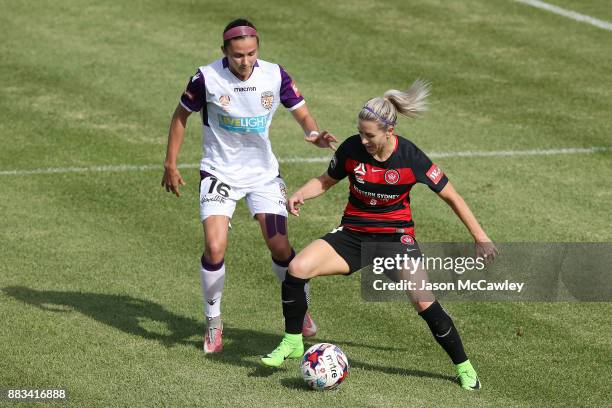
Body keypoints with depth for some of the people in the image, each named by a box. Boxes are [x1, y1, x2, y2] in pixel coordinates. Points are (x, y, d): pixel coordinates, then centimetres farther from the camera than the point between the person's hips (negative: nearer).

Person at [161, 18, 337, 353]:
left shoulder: (275, 75, -11)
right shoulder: (207, 78, -16)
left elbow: (301, 113, -2)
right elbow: (181, 115, 0)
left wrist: (313, 134, -25)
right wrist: (170, 165, 1)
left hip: (263, 173, 2)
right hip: (219, 172, -1)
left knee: (279, 247, -6)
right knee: (214, 248, -16)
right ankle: (213, 323, 5)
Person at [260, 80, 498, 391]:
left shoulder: (410, 157, -18)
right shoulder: (352, 149, -11)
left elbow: (450, 196, -7)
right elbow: (326, 181, 8)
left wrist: (480, 237, -5)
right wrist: (300, 195, -13)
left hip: (396, 236, -2)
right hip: (353, 234, 2)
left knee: (425, 303, -18)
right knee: (297, 267, -20)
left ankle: (463, 368, 3)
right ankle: (292, 342, -1)